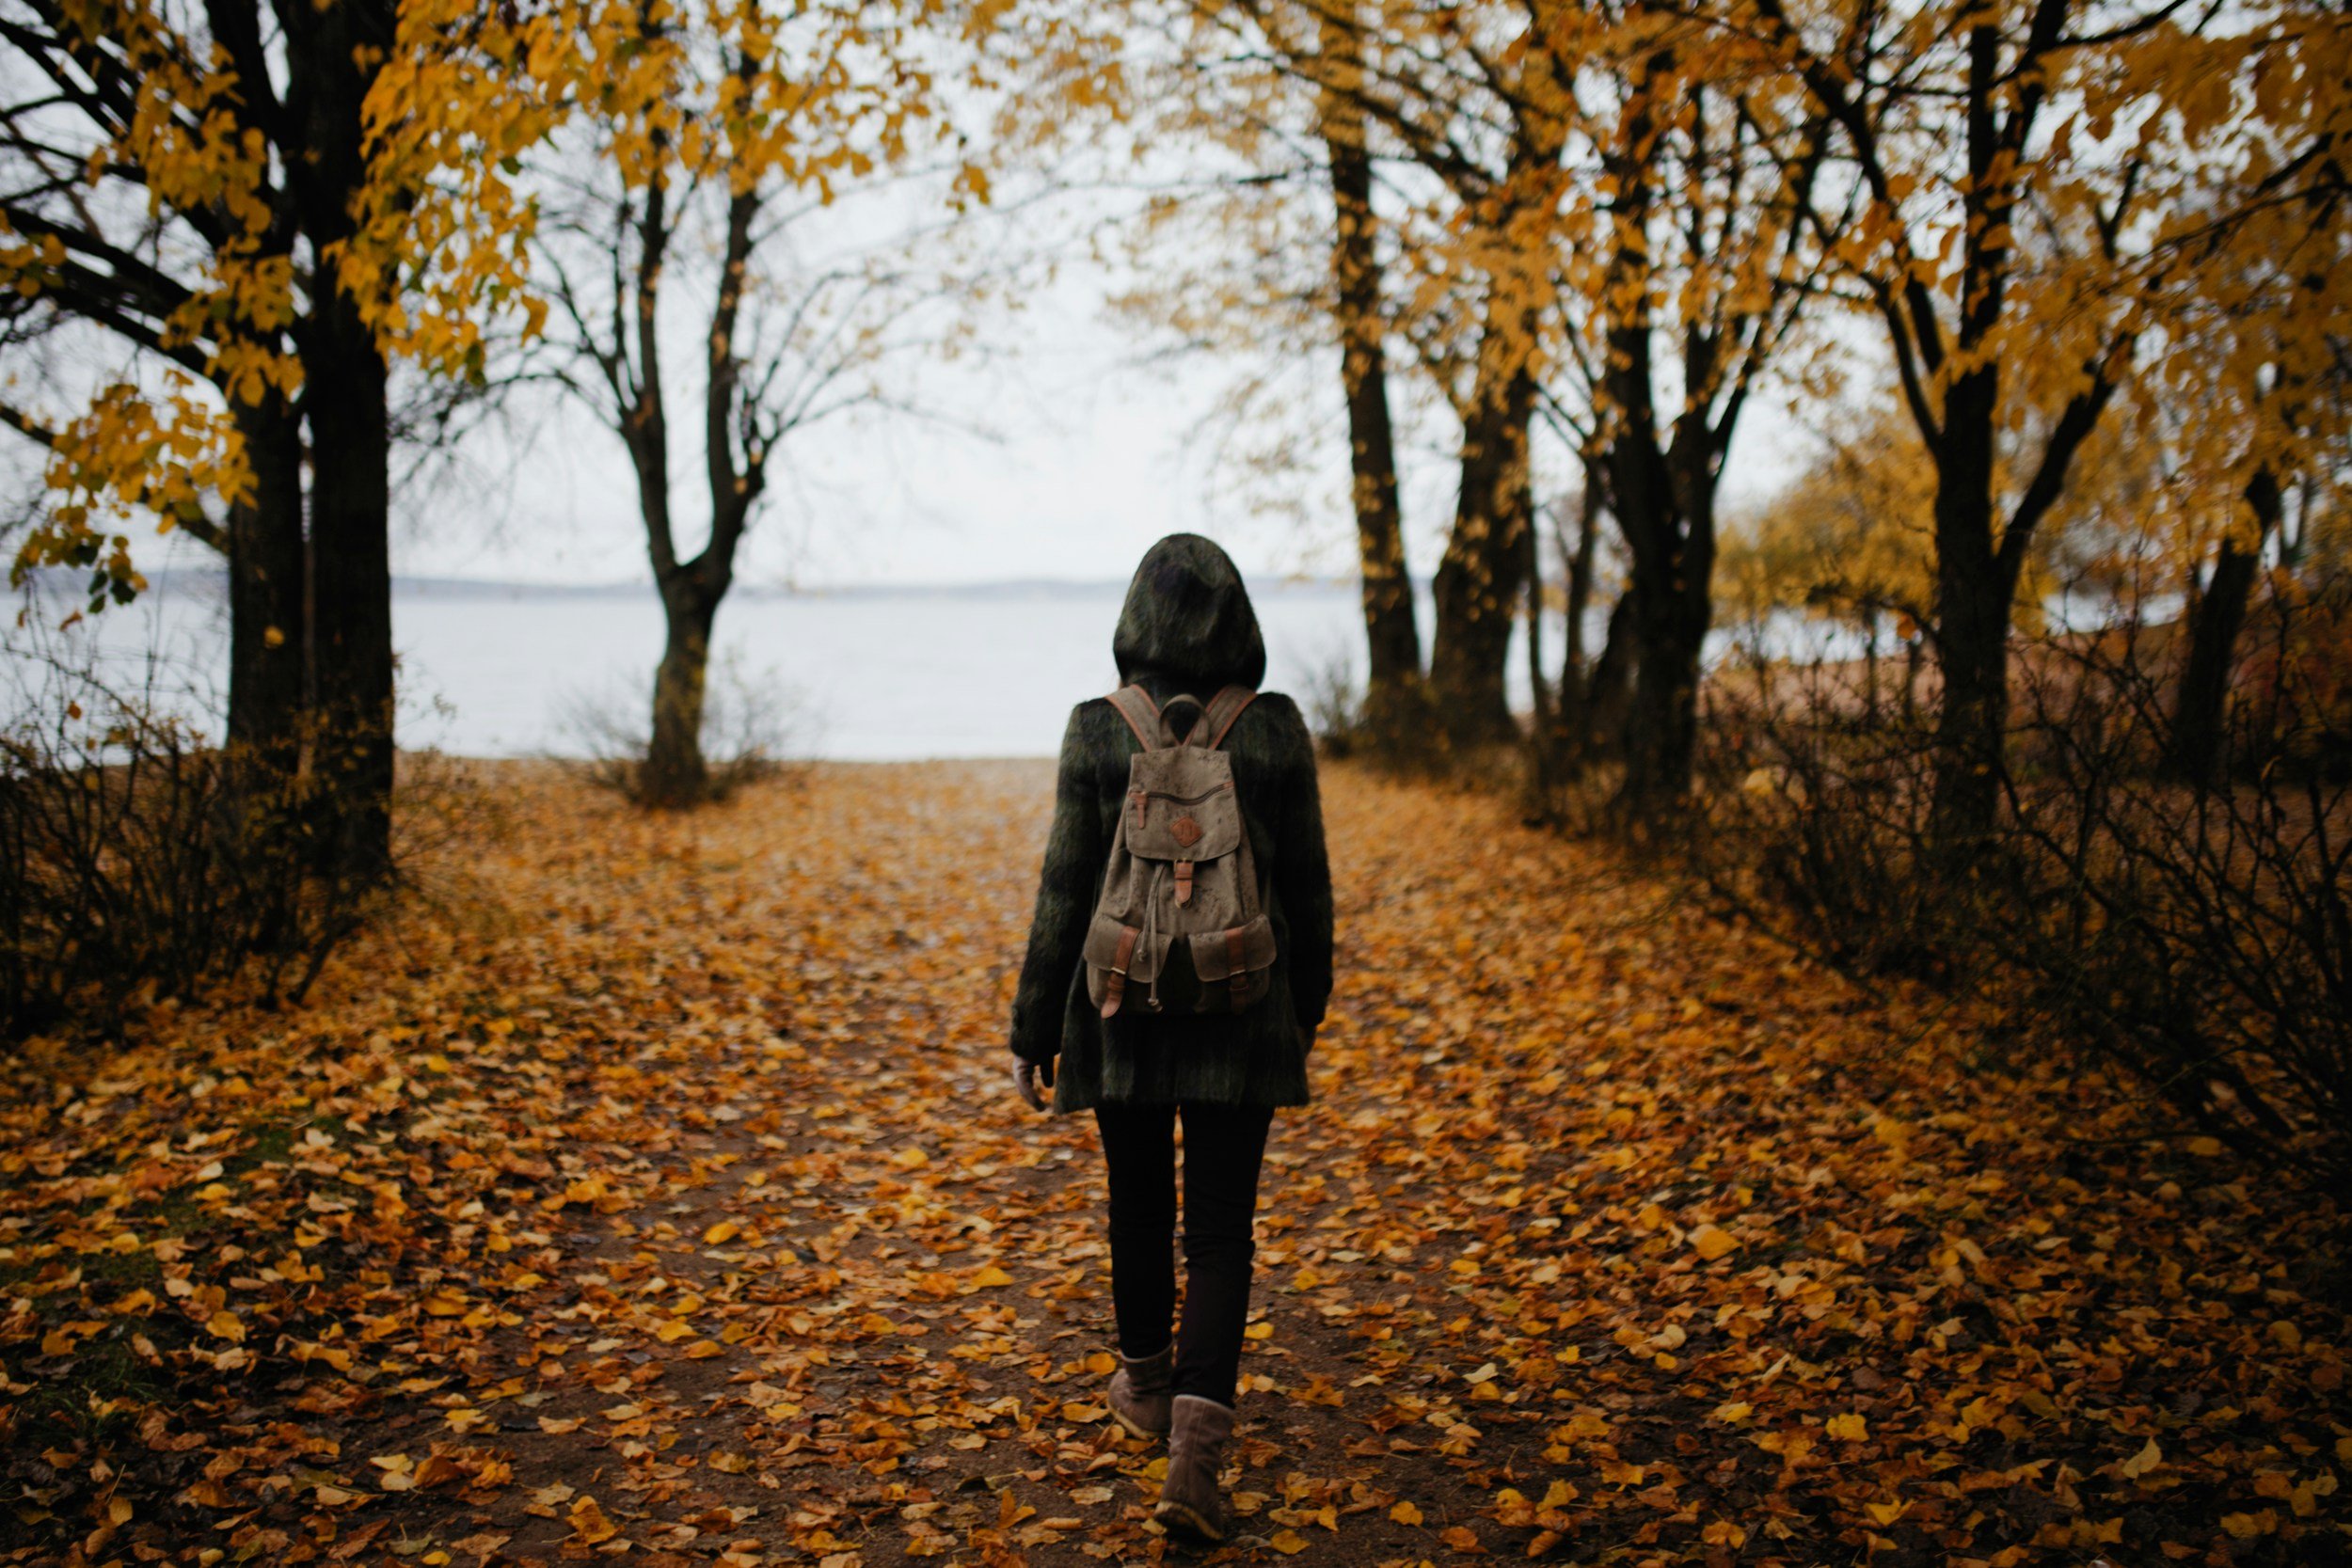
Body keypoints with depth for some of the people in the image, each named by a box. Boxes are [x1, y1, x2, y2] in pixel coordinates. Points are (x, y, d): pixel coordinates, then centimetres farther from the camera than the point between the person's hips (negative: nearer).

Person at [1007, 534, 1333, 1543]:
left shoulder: (1098, 732, -9)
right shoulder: (1276, 731, -6)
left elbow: (1066, 890, -7)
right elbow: (1305, 883, 1)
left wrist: (1033, 1031, 1)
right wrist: (1307, 1005, 15)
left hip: (1123, 1006, 0)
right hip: (1242, 1014, 0)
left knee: (1138, 1203, 21)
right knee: (1220, 1231, 6)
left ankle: (1147, 1385, 41)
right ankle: (1195, 1451, -7)